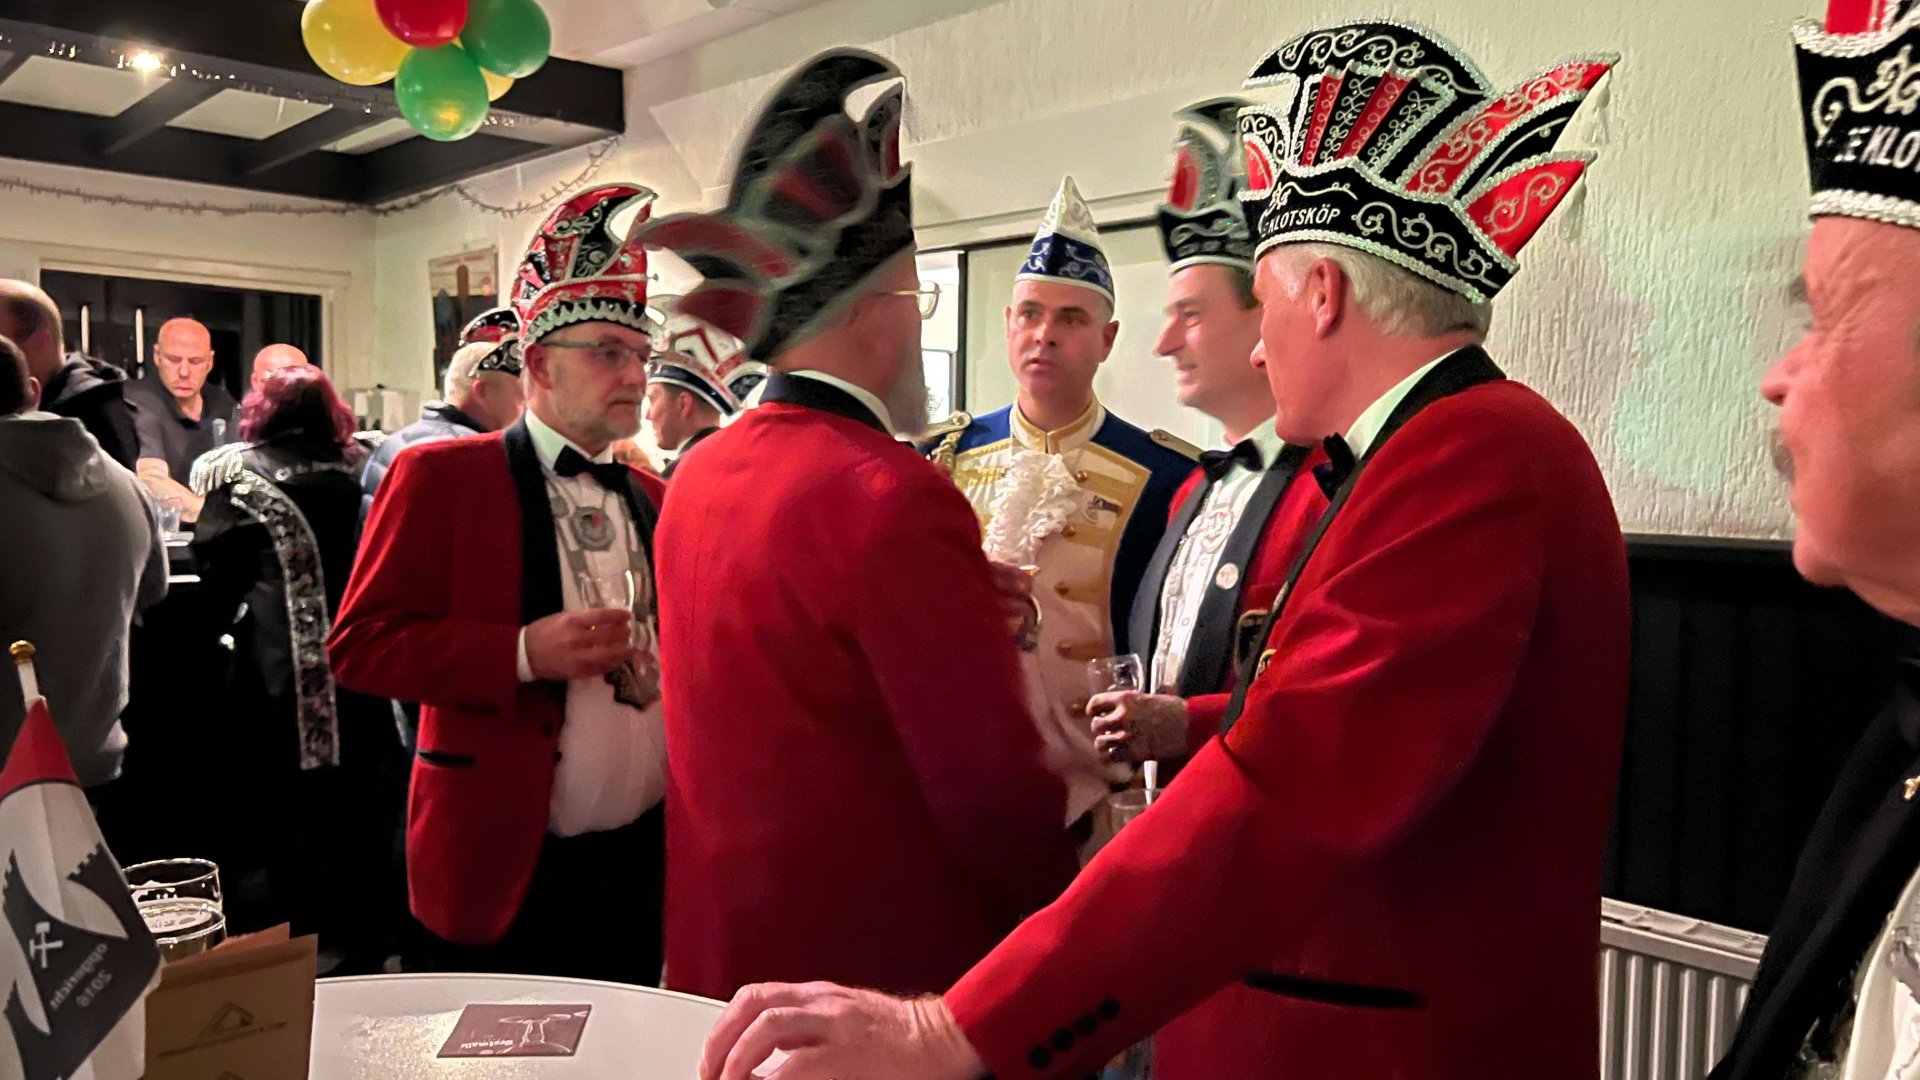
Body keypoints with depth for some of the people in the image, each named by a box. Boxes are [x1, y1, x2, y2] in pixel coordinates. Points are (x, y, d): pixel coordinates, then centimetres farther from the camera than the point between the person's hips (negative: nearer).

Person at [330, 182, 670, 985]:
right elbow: (360, 644, -9)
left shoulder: (653, 498, 11)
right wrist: (524, 654, -22)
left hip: (647, 867, 5)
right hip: (504, 871, -5)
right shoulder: (440, 476, -5)